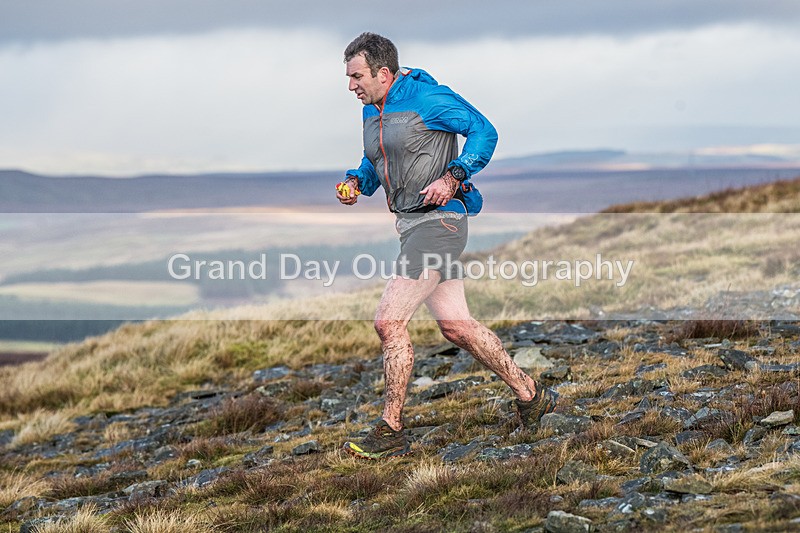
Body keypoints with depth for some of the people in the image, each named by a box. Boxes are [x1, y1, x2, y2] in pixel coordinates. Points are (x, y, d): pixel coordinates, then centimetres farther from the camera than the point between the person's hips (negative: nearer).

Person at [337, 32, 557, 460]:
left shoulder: (425, 98, -12)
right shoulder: (372, 111, 13)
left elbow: (483, 131, -11)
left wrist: (452, 177, -23)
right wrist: (356, 182, 8)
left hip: (438, 221, -9)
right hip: (413, 226, 9)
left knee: (389, 321, -13)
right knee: (456, 326, 11)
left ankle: (391, 433, -7)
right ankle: (531, 396, 23)